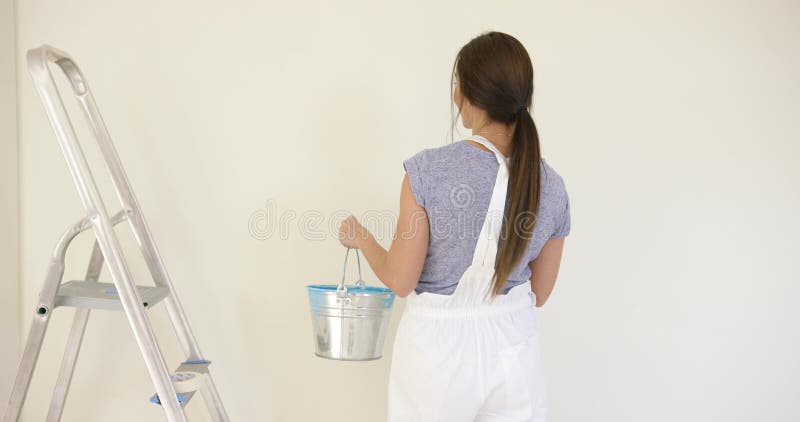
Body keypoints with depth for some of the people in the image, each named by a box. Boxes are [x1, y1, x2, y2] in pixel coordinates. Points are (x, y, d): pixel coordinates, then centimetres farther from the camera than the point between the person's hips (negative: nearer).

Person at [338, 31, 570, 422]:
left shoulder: (428, 170, -18)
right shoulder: (552, 187, -6)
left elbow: (400, 280, -12)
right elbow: (538, 293, 5)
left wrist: (361, 237, 7)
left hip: (439, 349, -3)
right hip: (514, 349, 3)